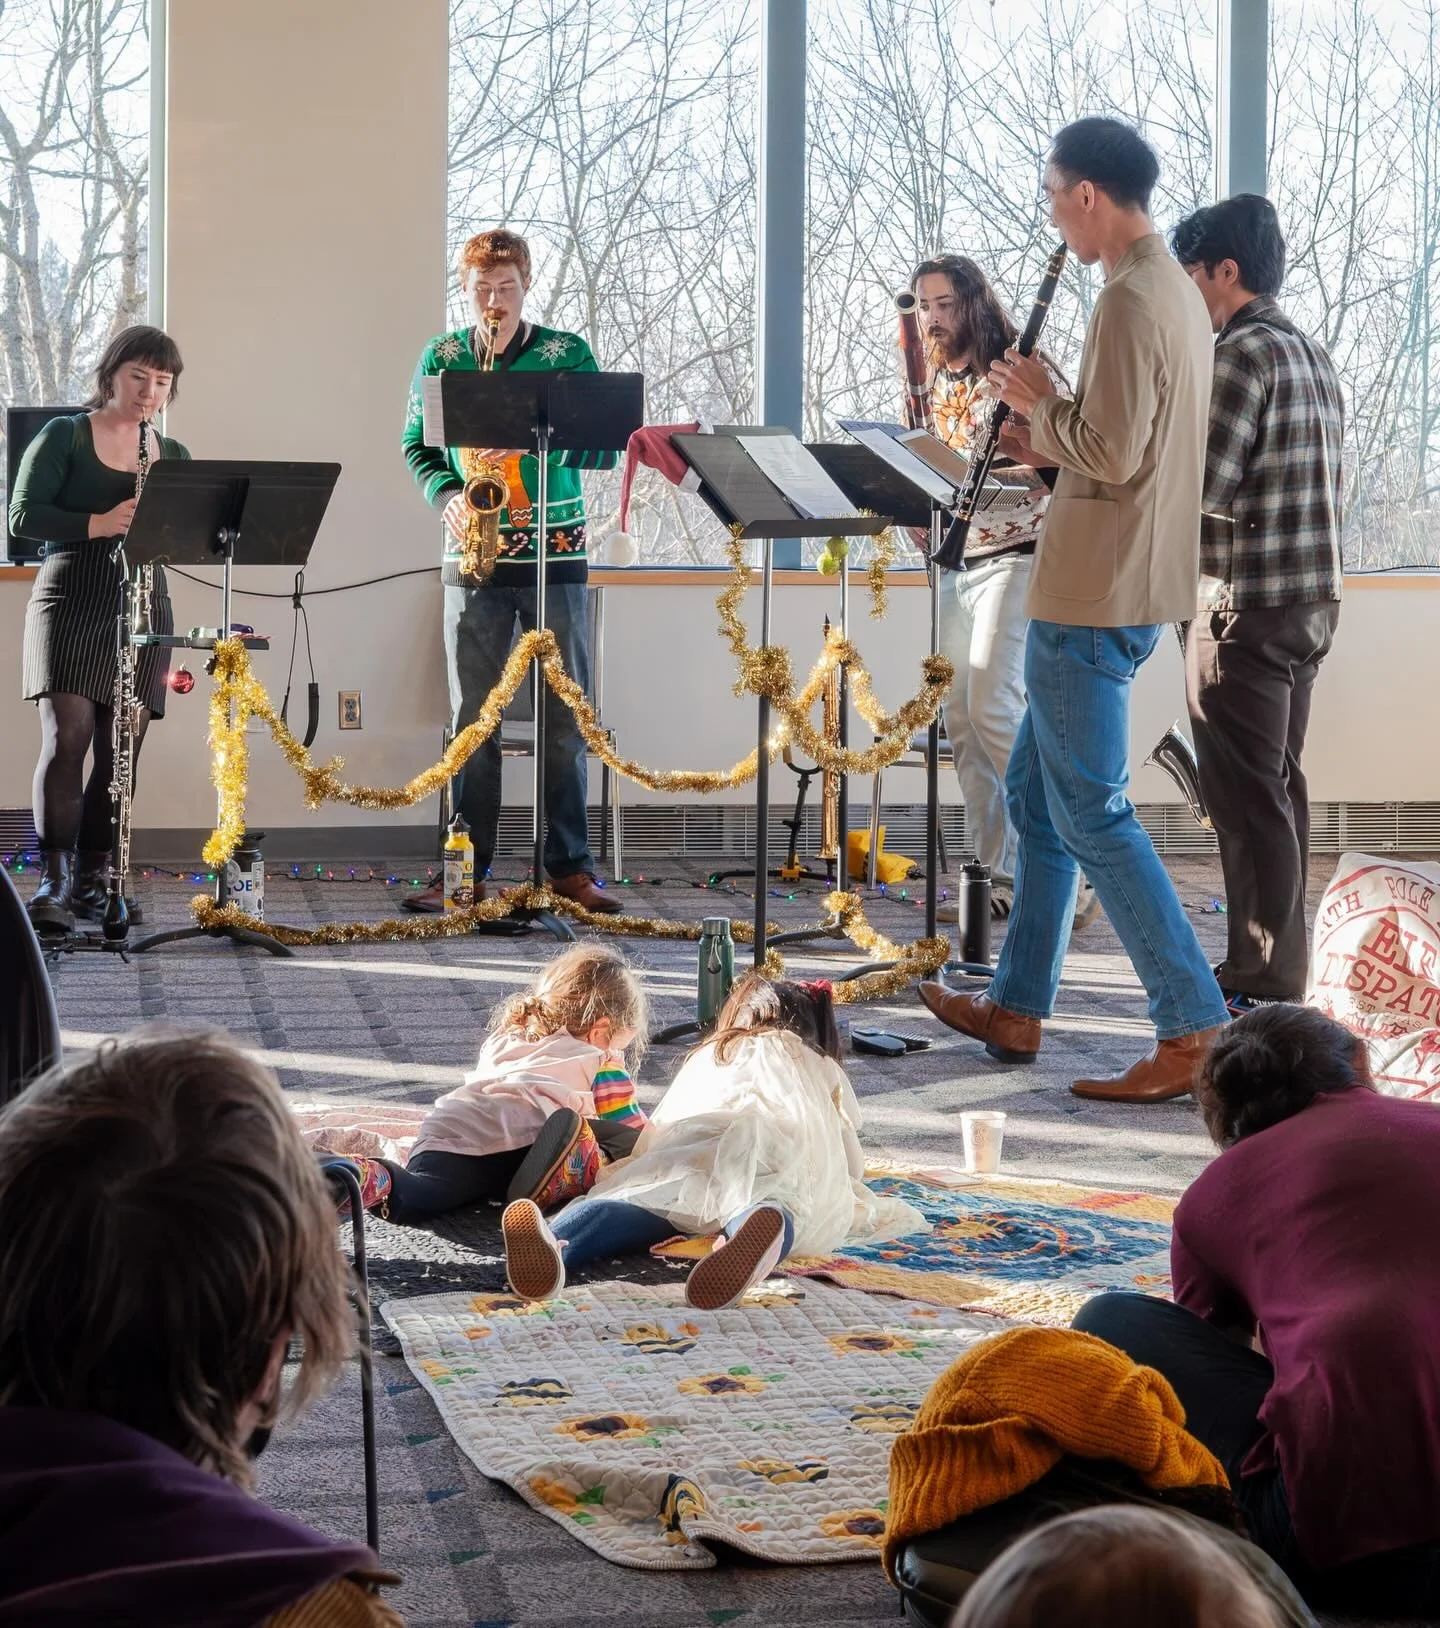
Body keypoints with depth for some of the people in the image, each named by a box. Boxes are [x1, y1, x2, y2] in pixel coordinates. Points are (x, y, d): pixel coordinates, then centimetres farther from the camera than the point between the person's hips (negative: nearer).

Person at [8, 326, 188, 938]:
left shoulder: (172, 456, 15)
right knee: (67, 736, -15)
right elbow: (22, 515, -7)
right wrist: (99, 524, -20)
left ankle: (92, 877, 8)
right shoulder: (64, 436, 3)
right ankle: (54, 882, -16)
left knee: (121, 750, 0)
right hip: (71, 595, -4)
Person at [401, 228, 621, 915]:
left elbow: (604, 448, -2)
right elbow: (417, 446, 10)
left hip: (556, 555, -1)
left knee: (565, 717, 1)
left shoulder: (567, 352, 3)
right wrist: (447, 495, -10)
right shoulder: (440, 357, 7)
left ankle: (569, 865, 9)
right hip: (474, 557, 1)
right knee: (472, 718, 2)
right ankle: (466, 868, 7)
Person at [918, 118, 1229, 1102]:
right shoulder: (1176, 290, 14)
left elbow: (1111, 454, -24)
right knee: (1037, 794, 17)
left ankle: (1196, 1029, -5)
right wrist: (1050, 443, 11)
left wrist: (1040, 402, -8)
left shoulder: (1131, 301, -18)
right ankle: (1017, 1010, 25)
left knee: (1092, 816, -6)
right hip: (1116, 587, 11)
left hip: (1097, 595, -11)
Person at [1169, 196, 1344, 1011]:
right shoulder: (1314, 354, 14)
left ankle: (1262, 984, -2)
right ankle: (1280, 965, 20)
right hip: (1313, 598, 9)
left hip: (1245, 605, -9)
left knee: (1246, 795, -5)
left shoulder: (1243, 353, -15)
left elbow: (1200, 486, -20)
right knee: (1279, 786, 14)